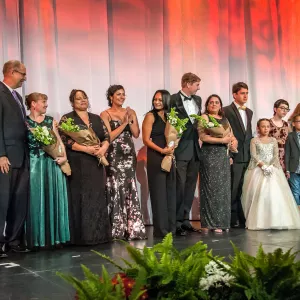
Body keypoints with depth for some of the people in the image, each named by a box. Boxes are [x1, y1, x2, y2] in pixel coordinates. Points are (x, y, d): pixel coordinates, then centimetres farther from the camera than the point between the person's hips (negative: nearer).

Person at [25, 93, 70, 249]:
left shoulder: (50, 120, 13)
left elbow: (59, 140, 12)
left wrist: (64, 156, -4)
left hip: (52, 163, 4)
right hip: (34, 164, -4)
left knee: (53, 199, 4)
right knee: (37, 200, -2)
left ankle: (54, 236, 10)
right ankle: (37, 238, 5)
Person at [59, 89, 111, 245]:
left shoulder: (96, 118, 15)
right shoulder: (67, 119, 1)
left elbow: (106, 137, 10)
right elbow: (65, 140, -10)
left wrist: (103, 148, -12)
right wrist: (86, 149, -18)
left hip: (96, 164, 4)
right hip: (78, 165, -4)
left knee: (97, 198, 3)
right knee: (80, 198, -4)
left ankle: (98, 234, 8)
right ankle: (83, 235, 0)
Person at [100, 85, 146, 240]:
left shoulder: (130, 112, 11)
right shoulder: (105, 114, -1)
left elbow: (136, 134, 6)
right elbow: (108, 137, -9)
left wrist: (130, 121, -8)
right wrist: (123, 123, -10)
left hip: (129, 155, 4)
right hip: (114, 156, -4)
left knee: (130, 190, 2)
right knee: (117, 191, -3)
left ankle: (133, 229, 7)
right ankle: (118, 230, 4)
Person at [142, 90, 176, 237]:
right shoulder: (150, 116, -4)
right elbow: (146, 139, -10)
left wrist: (172, 147, 0)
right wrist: (161, 150, -19)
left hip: (169, 156, 6)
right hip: (156, 157, -6)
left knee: (170, 191, 9)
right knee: (159, 192, -3)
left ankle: (171, 226, 18)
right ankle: (160, 229, 2)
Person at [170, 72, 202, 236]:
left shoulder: (197, 100, 13)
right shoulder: (173, 100, -10)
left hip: (195, 149, 7)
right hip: (181, 149, -7)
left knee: (190, 186, 10)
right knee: (179, 186, -3)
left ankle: (185, 219, 19)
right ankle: (177, 222, 5)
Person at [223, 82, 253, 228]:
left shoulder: (249, 112, 17)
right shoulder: (227, 111, -4)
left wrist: (251, 153, 12)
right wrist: (228, 155, -13)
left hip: (247, 156, 6)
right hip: (234, 156, -6)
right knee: (233, 190, -2)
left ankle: (242, 218, 12)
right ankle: (233, 219, 6)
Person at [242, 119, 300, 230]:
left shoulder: (273, 140, 15)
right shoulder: (254, 140, 7)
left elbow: (276, 155, 5)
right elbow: (254, 155, -4)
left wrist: (271, 166, -14)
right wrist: (263, 166, -18)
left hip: (272, 169, 2)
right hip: (258, 169, -2)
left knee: (274, 191, -11)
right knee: (258, 192, -13)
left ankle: (275, 220, -8)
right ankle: (258, 221, -10)